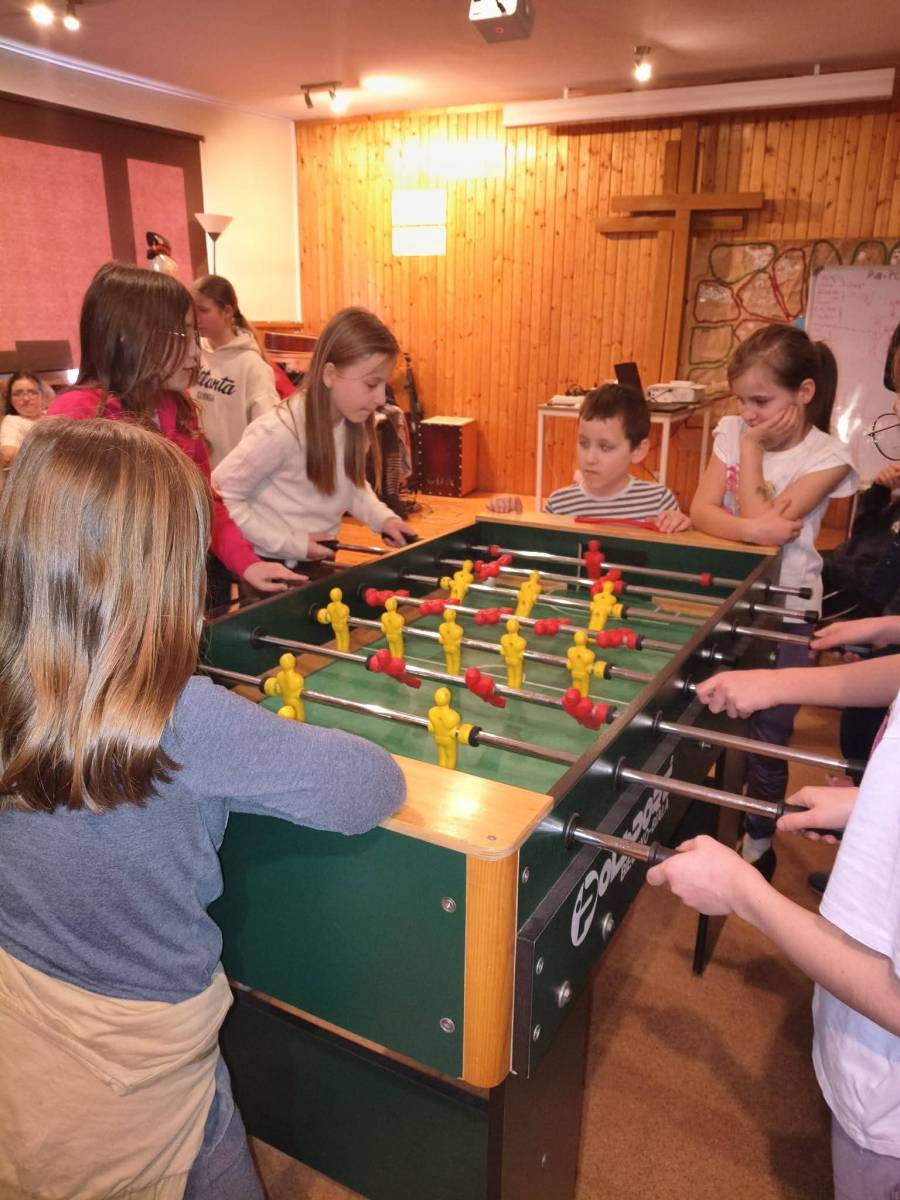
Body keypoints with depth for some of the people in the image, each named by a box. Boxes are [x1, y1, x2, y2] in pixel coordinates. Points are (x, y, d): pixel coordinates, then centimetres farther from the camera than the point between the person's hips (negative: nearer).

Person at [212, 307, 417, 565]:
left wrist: (383, 518, -7)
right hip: (271, 567, -6)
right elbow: (219, 499, -20)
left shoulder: (353, 423, -6)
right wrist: (289, 543, -23)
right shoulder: (281, 431, -26)